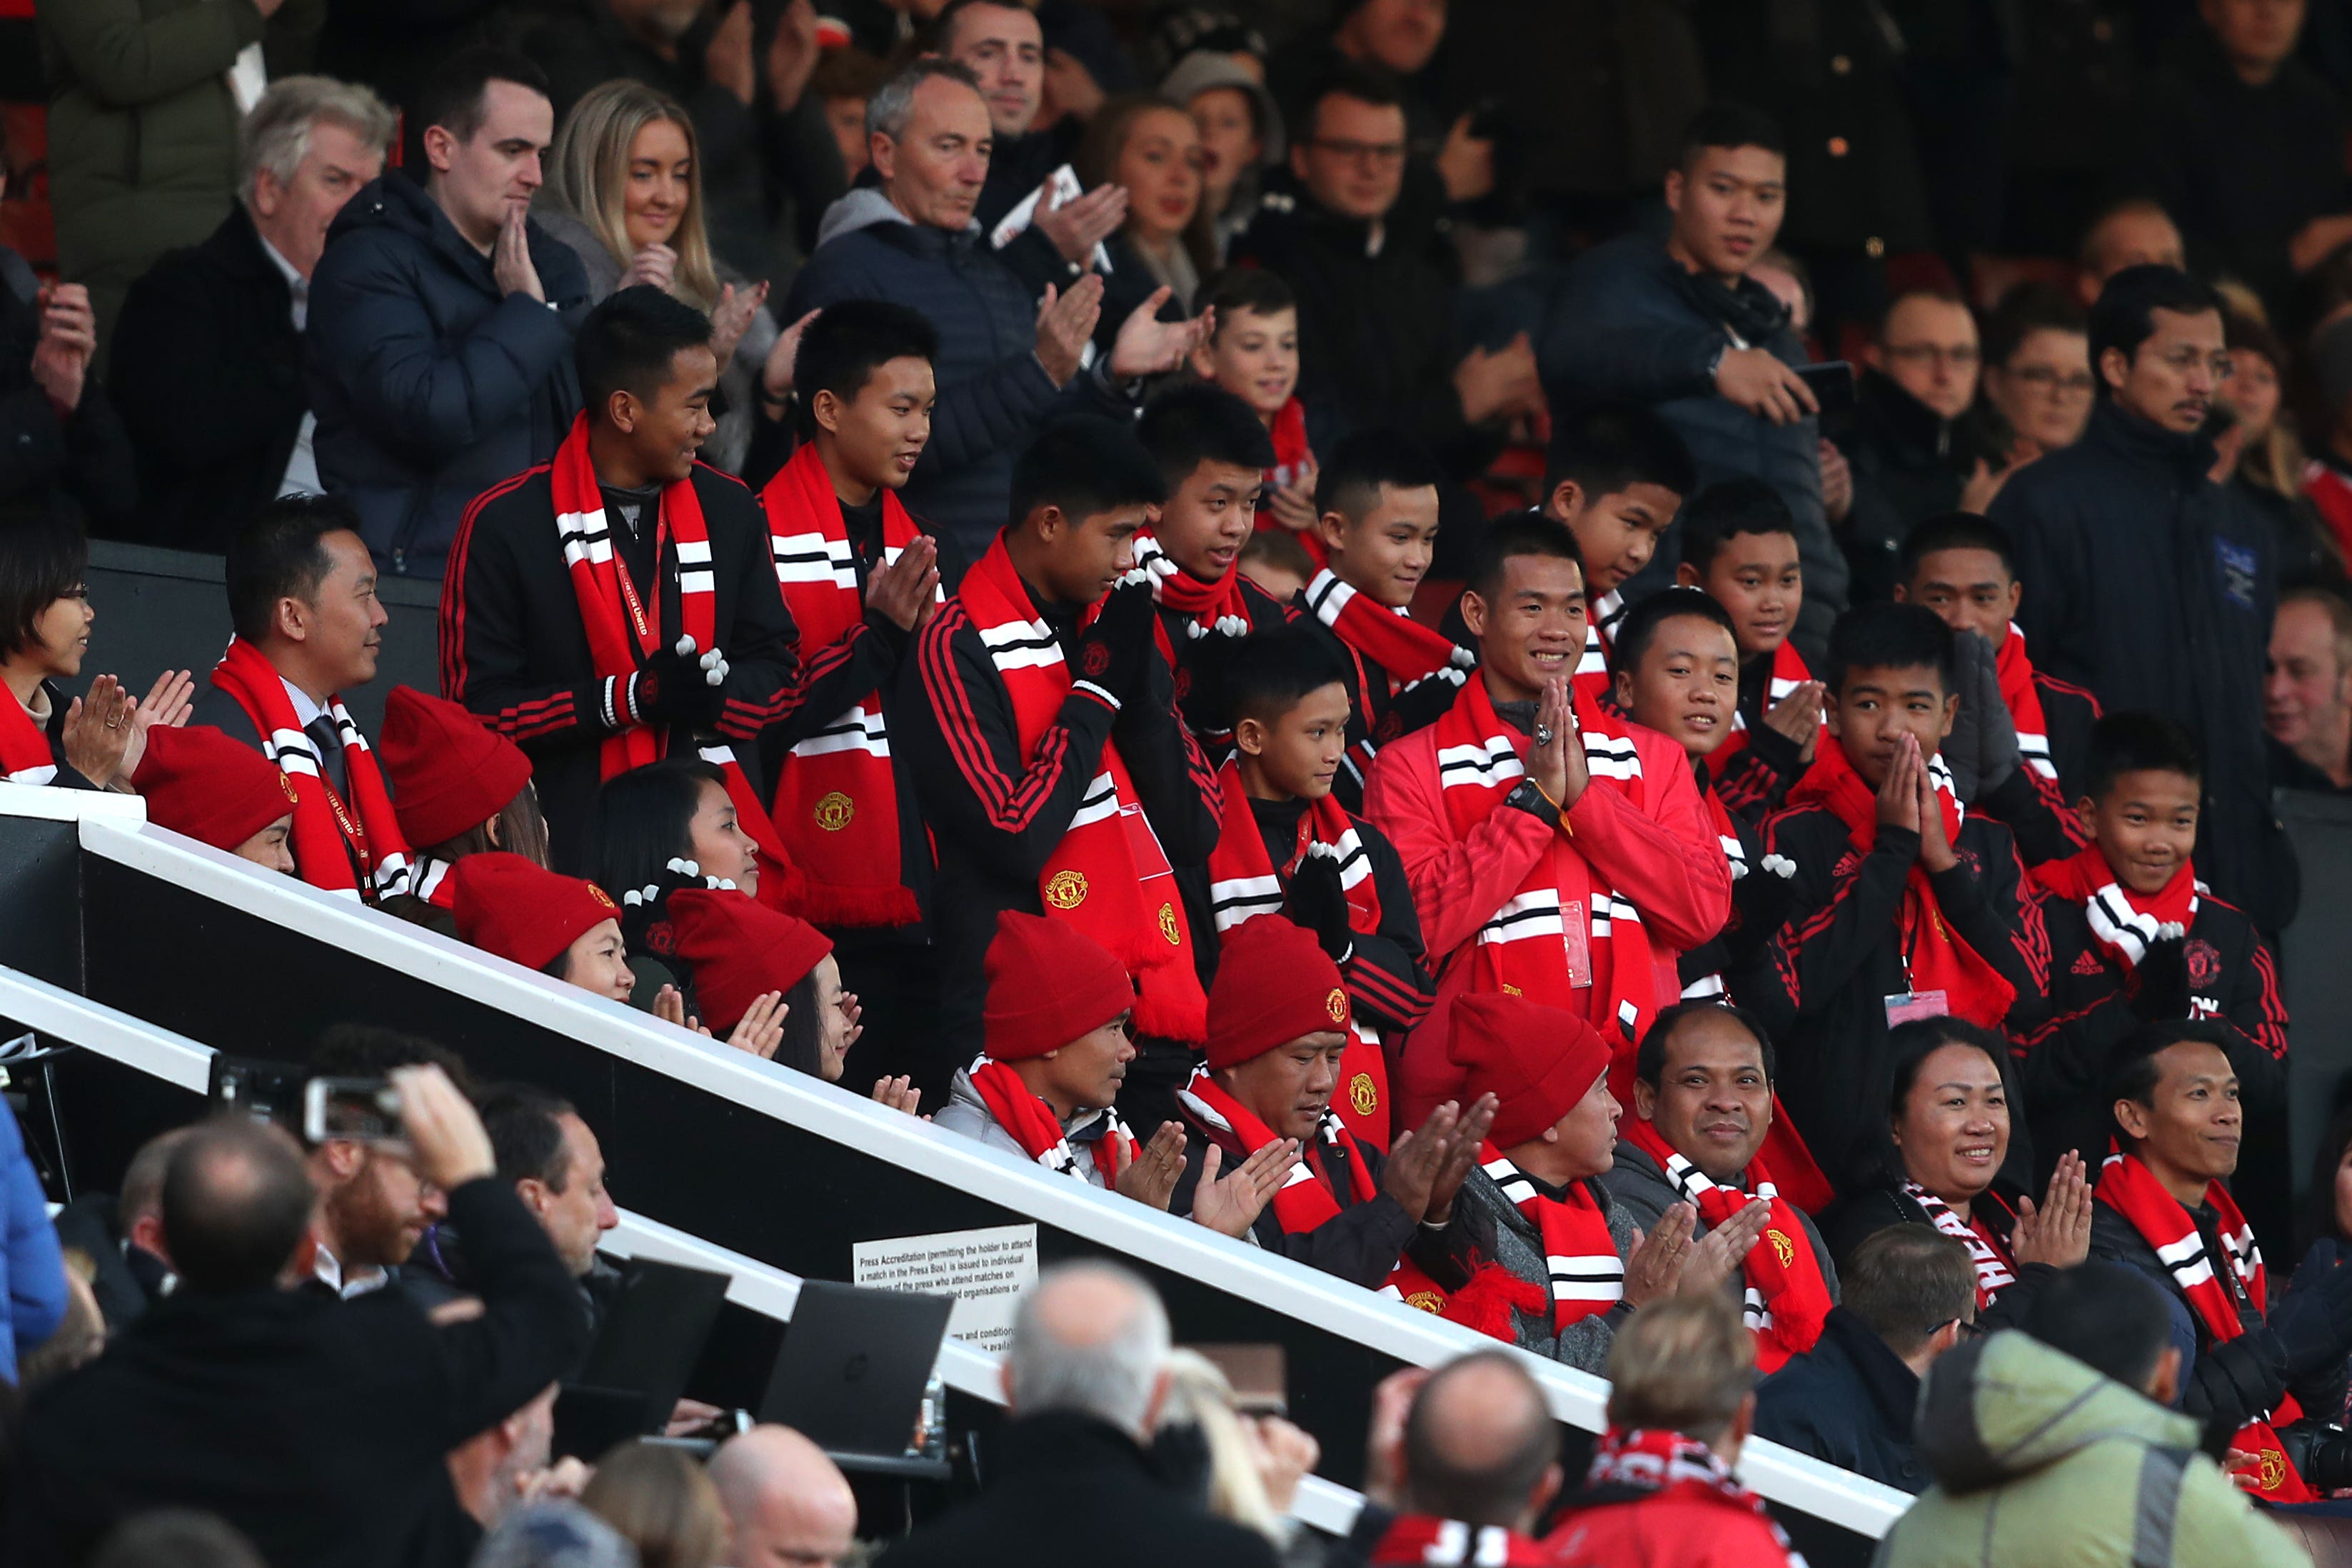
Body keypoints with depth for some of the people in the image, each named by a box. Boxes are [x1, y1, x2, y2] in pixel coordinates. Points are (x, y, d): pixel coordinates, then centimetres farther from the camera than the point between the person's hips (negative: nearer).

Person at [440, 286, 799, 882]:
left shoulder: (729, 510, 12)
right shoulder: (504, 524, -3)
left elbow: (776, 673, 14)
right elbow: (476, 705, -6)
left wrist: (716, 692, -10)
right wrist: (627, 699, -15)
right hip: (572, 850, -4)